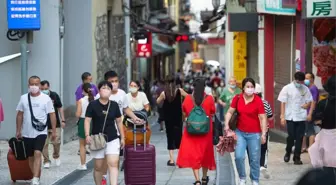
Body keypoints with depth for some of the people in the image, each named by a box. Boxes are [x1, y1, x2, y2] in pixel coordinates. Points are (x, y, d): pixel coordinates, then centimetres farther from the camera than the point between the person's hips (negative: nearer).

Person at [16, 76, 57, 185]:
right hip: (27, 133, 4)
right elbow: (20, 115, 10)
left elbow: (52, 115, -3)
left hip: (40, 132, -4)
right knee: (31, 157, 11)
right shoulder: (23, 98, 3)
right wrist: (18, 130, 9)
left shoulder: (46, 98, -5)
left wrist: (53, 131, -5)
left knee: (37, 153, -19)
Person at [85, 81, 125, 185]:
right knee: (98, 166, 8)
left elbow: (119, 122, 11)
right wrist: (87, 135, -18)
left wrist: (122, 137, 12)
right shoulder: (93, 105, -4)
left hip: (113, 139, 1)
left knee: (113, 164, -12)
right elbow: (87, 120, -5)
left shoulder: (114, 105, 4)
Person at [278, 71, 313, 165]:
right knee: (291, 136, -6)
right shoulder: (287, 88, -4)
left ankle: (297, 157, 13)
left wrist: (307, 105, -12)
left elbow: (310, 101, 12)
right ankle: (288, 152, 21)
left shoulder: (305, 89, 3)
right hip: (290, 117, -2)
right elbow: (283, 103, -3)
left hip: (301, 117, 2)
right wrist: (282, 116, -8)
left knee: (299, 138, 3)